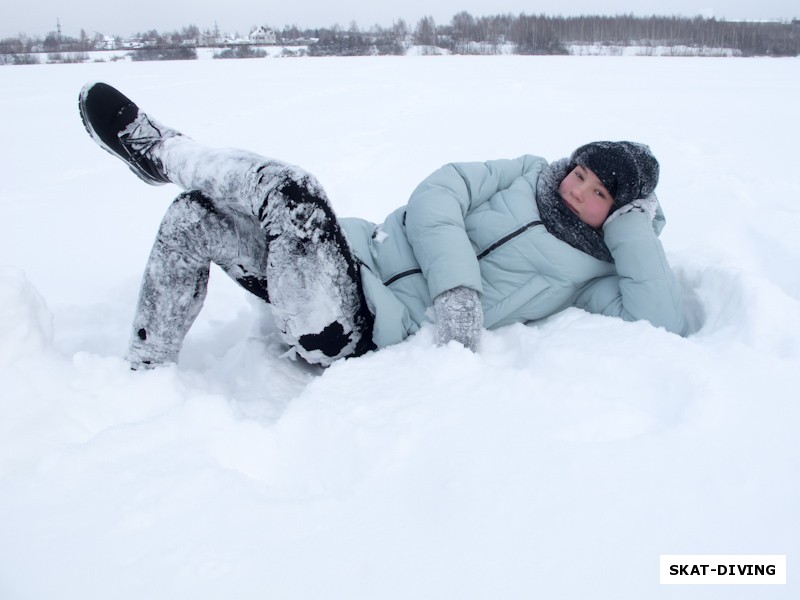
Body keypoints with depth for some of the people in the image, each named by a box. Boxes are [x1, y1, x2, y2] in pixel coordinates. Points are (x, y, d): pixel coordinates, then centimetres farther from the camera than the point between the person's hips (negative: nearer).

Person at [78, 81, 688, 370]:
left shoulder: (595, 274, 6)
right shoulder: (530, 175, 12)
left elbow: (667, 325, -9)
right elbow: (437, 196, -3)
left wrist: (634, 225, -7)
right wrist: (458, 291, -17)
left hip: (374, 333, -5)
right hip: (359, 250, 5)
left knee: (291, 187, -29)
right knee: (192, 216, -5)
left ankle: (156, 148, 1)